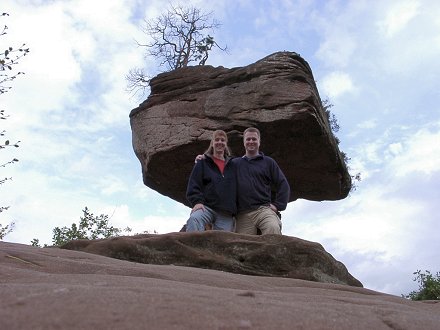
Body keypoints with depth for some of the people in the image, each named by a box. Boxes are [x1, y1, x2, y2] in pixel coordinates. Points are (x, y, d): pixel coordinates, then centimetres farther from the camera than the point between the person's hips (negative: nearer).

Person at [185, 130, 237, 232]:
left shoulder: (233, 165, 22)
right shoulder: (203, 163, 14)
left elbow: (238, 188, 24)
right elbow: (193, 185, 4)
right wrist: (197, 201, -14)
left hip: (226, 215, 3)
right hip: (206, 207, -3)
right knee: (194, 219, -35)